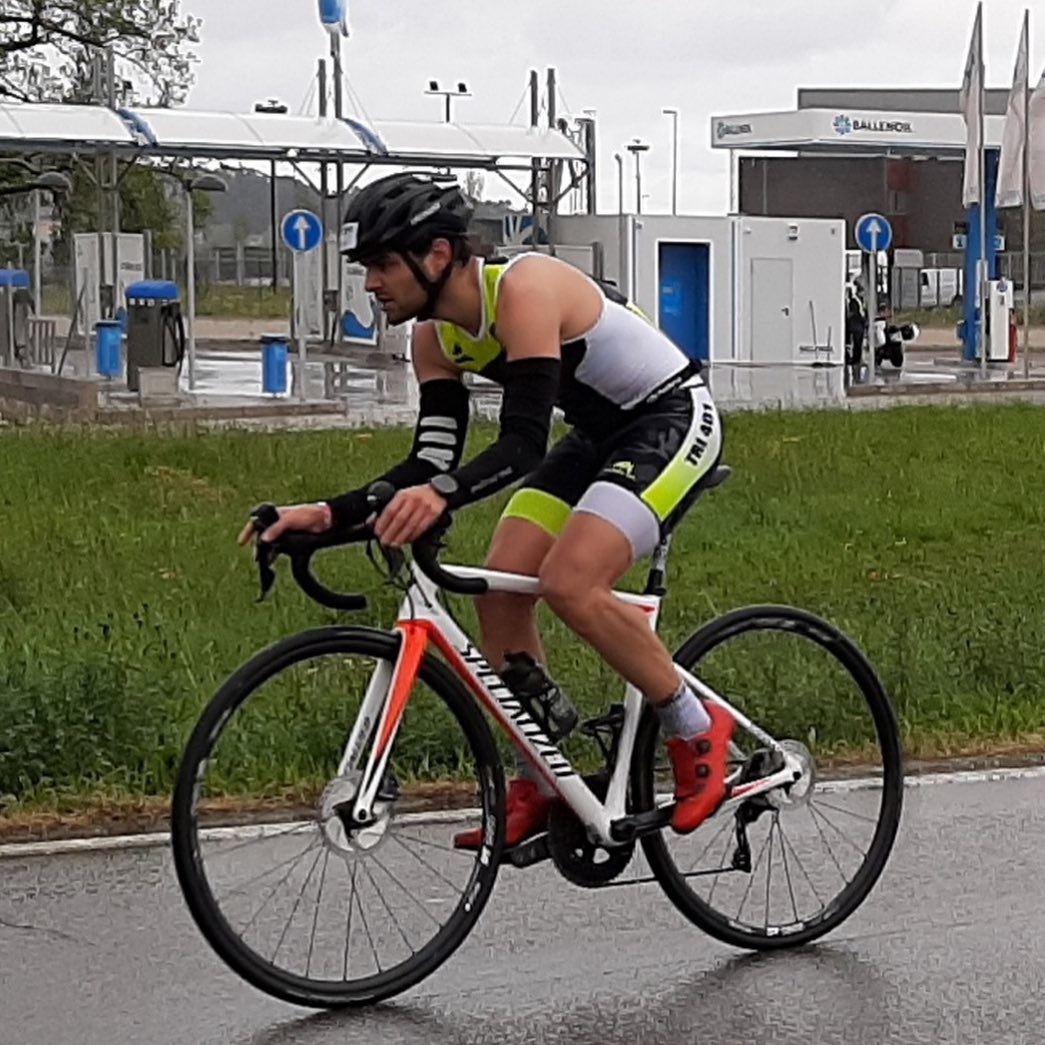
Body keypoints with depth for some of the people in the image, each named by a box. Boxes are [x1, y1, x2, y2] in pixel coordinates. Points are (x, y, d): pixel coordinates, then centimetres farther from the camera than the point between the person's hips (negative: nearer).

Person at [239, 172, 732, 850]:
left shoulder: (524, 288, -28)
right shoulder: (436, 336, -3)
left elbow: (525, 443, -35)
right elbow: (432, 462, -4)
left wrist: (442, 496, -52)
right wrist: (331, 513, -17)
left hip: (675, 418, -9)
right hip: (599, 435, 9)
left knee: (570, 583, -24)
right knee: (500, 588, -3)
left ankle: (699, 732, -5)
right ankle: (541, 785, 9)